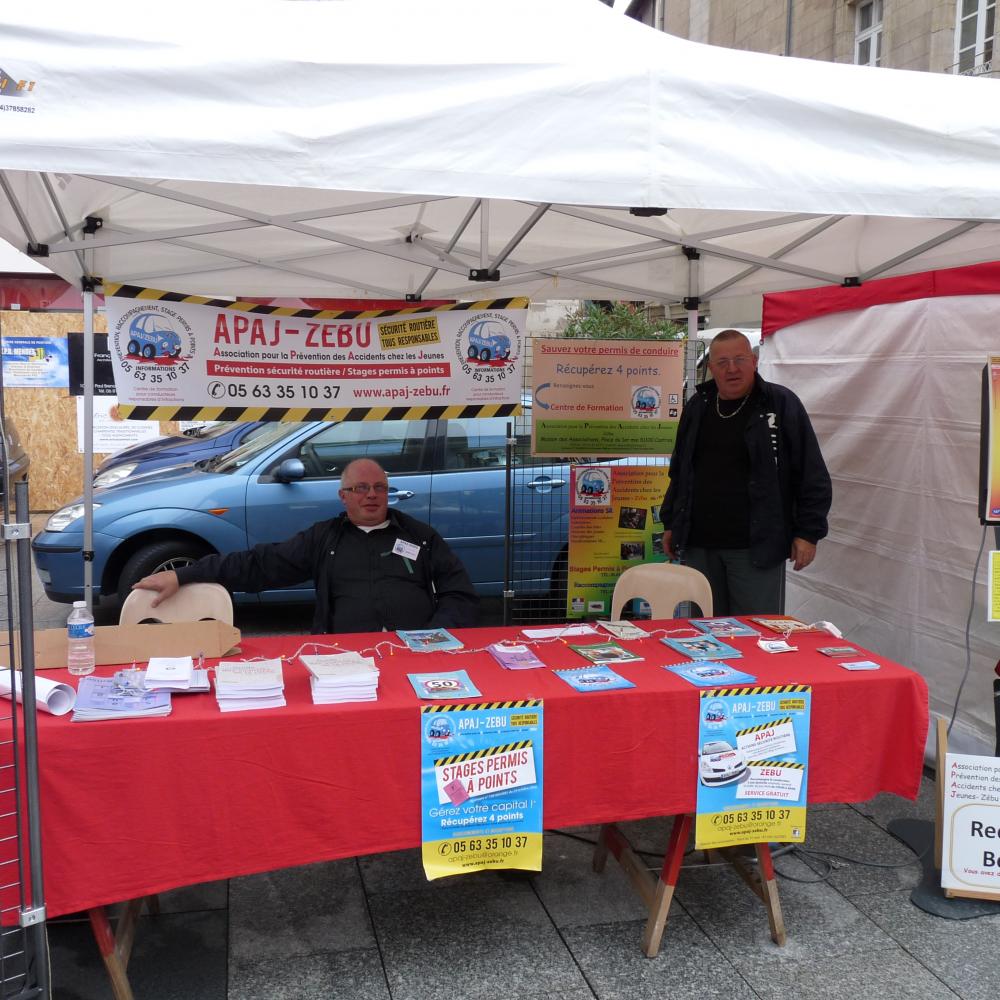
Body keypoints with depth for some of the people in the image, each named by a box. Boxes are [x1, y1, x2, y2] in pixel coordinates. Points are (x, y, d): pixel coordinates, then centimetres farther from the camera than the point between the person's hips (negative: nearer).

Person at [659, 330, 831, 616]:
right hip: (698, 545, 5)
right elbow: (679, 472, 22)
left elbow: (813, 476, -4)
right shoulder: (696, 407, 13)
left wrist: (808, 532, -9)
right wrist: (670, 524, 18)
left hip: (756, 548, -5)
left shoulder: (781, 403, -3)